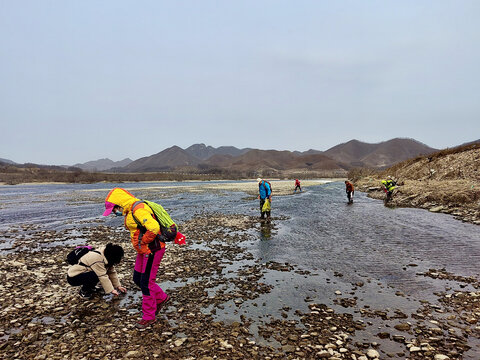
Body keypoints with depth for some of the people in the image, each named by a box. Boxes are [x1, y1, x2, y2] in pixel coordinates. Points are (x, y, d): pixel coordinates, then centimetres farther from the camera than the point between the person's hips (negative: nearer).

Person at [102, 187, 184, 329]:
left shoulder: (139, 210, -22)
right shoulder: (130, 211, 11)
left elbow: (154, 228, -35)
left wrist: (142, 242, -19)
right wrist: (140, 246, 12)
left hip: (152, 250, -10)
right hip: (144, 250, 10)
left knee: (146, 283, 0)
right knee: (137, 278, 17)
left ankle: (149, 316, 17)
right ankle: (161, 298, 34)